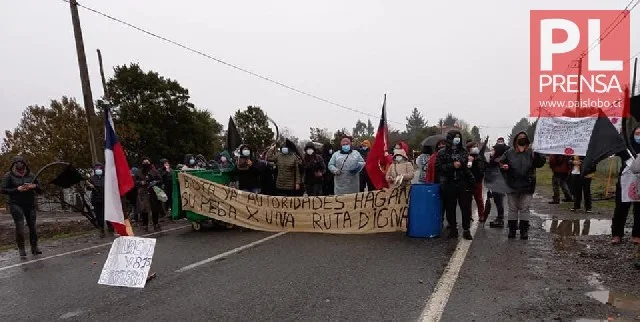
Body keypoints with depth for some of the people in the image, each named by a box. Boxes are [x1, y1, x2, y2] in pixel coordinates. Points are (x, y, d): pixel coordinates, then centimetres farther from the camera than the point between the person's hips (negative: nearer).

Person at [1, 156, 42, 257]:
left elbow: (40, 190, 12)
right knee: (20, 226, -8)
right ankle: (21, 248, 7)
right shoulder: (9, 175, 1)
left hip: (30, 205, 3)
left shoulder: (31, 175, 9)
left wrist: (34, 186, -9)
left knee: (32, 226, 4)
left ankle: (34, 247, 17)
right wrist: (17, 189, -16)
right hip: (16, 205, -3)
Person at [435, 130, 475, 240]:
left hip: (463, 184, 2)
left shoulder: (464, 151, 12)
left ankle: (466, 230, 10)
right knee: (450, 208, 5)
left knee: (466, 208, 0)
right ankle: (453, 229, 16)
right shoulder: (442, 153, 4)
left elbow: (469, 165, 19)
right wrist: (452, 165, -14)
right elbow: (438, 167, -5)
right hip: (448, 185, -1)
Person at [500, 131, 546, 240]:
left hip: (527, 186, -1)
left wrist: (537, 154, -26)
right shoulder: (509, 153, 0)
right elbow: (501, 163, 7)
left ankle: (524, 230, 15)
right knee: (513, 208, 10)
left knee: (525, 208, 6)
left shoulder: (531, 153, -3)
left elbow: (541, 163, -10)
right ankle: (512, 229, 20)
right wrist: (504, 167, -15)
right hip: (512, 186, 1)